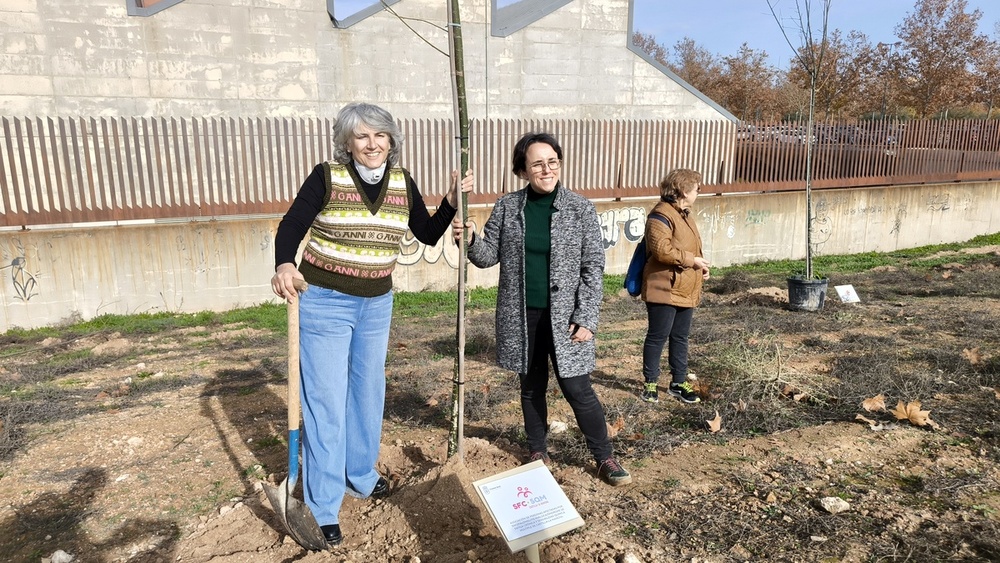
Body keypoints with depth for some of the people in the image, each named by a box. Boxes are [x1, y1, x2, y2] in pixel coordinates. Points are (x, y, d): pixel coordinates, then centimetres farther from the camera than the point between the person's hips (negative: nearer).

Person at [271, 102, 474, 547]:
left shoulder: (402, 183, 2)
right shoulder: (326, 177, -11)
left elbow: (429, 235, 8)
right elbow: (291, 226, -12)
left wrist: (453, 201, -6)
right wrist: (283, 265, -31)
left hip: (376, 304, 5)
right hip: (324, 303, -4)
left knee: (368, 392, 17)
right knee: (326, 401, -1)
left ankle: (361, 475, 37)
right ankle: (323, 506, 11)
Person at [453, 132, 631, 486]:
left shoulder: (580, 208, -5)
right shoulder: (507, 207, 0)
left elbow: (593, 268, -5)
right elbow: (489, 256, 4)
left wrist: (586, 318, -11)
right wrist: (470, 241, -18)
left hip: (564, 316, -2)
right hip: (522, 316, 2)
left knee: (577, 389, 2)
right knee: (531, 386, 15)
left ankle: (604, 457, 20)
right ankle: (537, 451, 34)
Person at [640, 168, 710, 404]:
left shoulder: (684, 215, 18)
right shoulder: (662, 215, -15)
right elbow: (661, 249, -26)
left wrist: (700, 266, 10)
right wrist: (692, 260, -18)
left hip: (686, 291, 10)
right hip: (664, 290, -10)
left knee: (680, 337, 15)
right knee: (658, 337, 0)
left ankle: (678, 382, 25)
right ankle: (650, 383, 13)